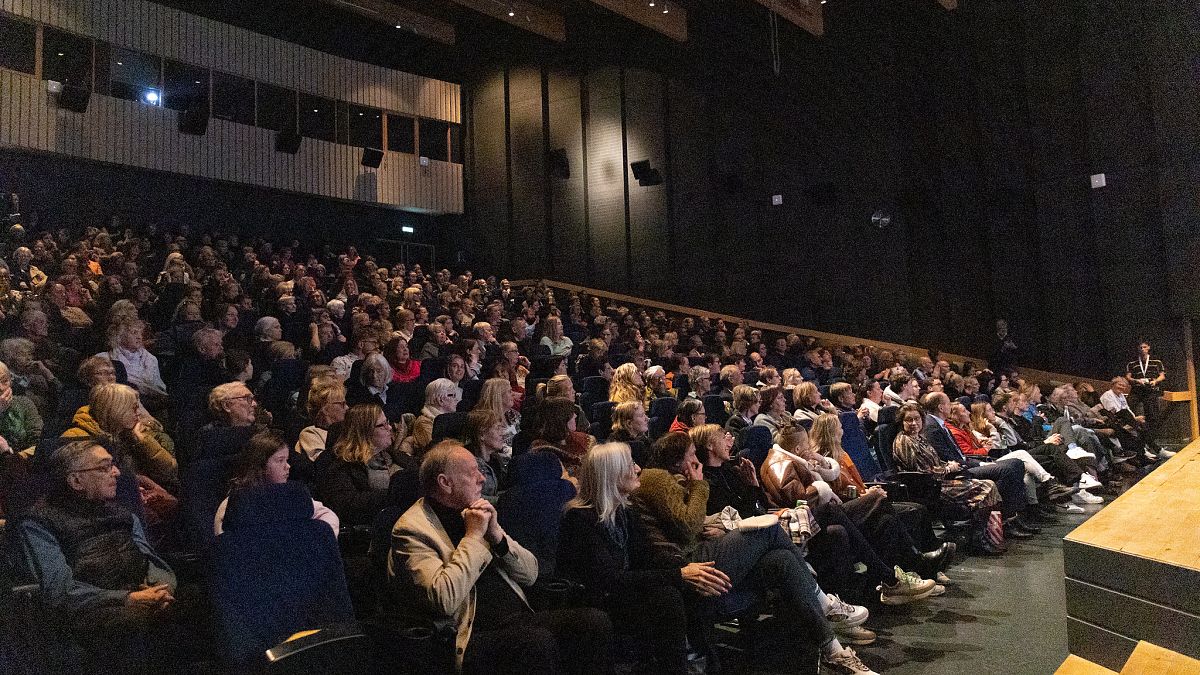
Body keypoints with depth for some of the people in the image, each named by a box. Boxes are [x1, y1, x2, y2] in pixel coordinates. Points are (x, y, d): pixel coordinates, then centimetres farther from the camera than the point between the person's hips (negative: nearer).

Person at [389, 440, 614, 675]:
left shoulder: (475, 512, 14)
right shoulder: (411, 529, -6)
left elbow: (530, 575, 14)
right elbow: (444, 600, -21)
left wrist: (496, 533, -3)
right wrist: (473, 536, -13)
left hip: (520, 620, 7)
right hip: (473, 637, -7)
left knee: (595, 621, -16)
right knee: (538, 642, -34)